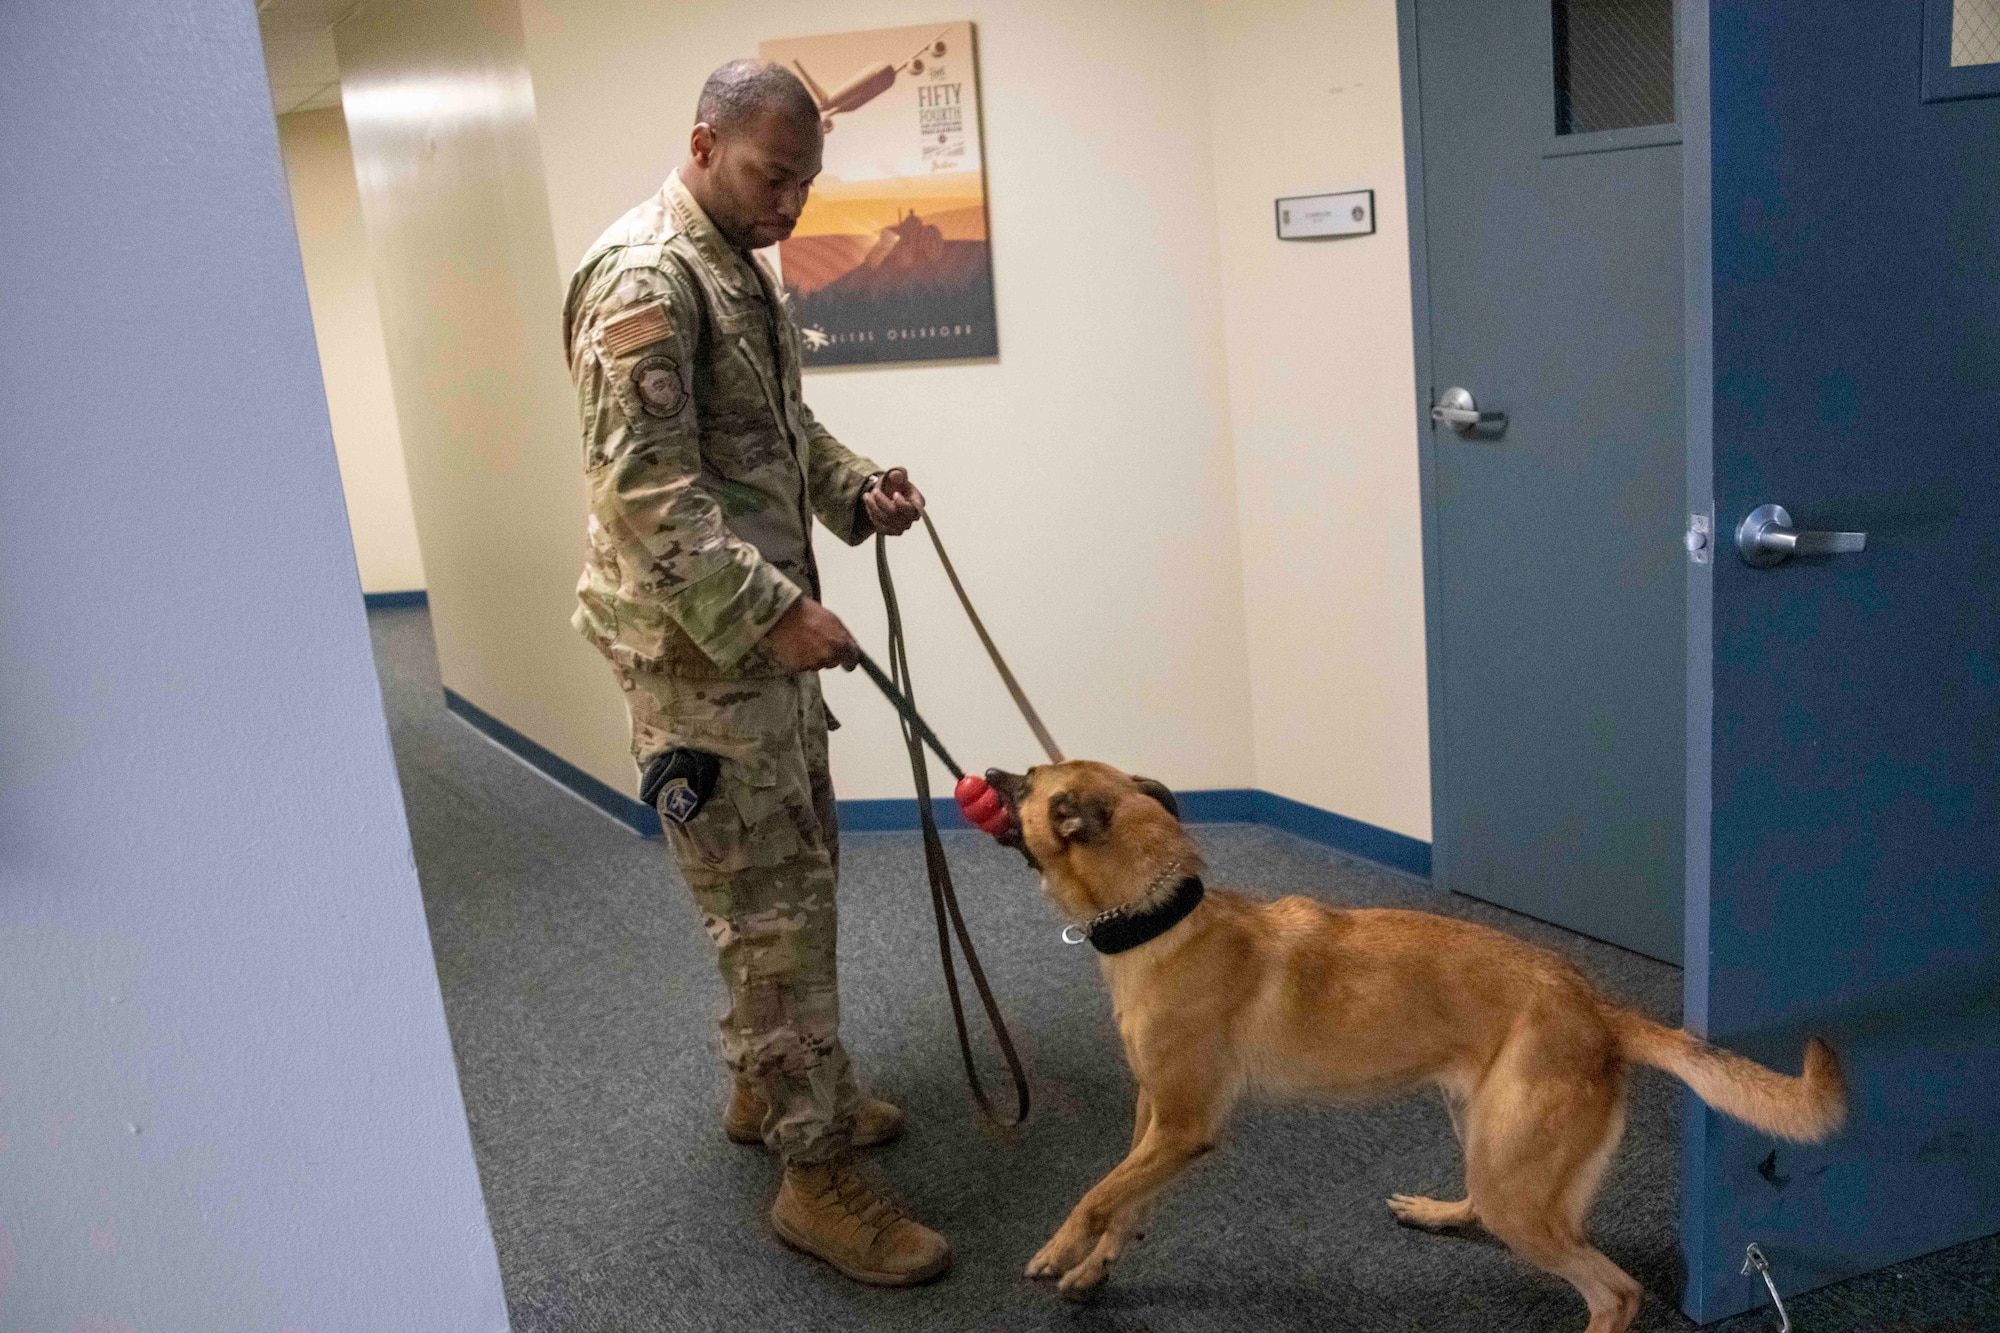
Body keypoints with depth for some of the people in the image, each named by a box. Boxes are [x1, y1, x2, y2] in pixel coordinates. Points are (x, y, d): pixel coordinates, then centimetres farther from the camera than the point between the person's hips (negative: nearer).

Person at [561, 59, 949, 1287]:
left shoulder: (742, 264, 15)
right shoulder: (645, 277, -17)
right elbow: (646, 494, -24)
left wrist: (853, 487, 5)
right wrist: (772, 611, -28)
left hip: (766, 621, 10)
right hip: (699, 644, -10)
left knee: (798, 870, 18)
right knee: (771, 902, -4)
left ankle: (772, 1084, 36)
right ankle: (816, 1171, 7)